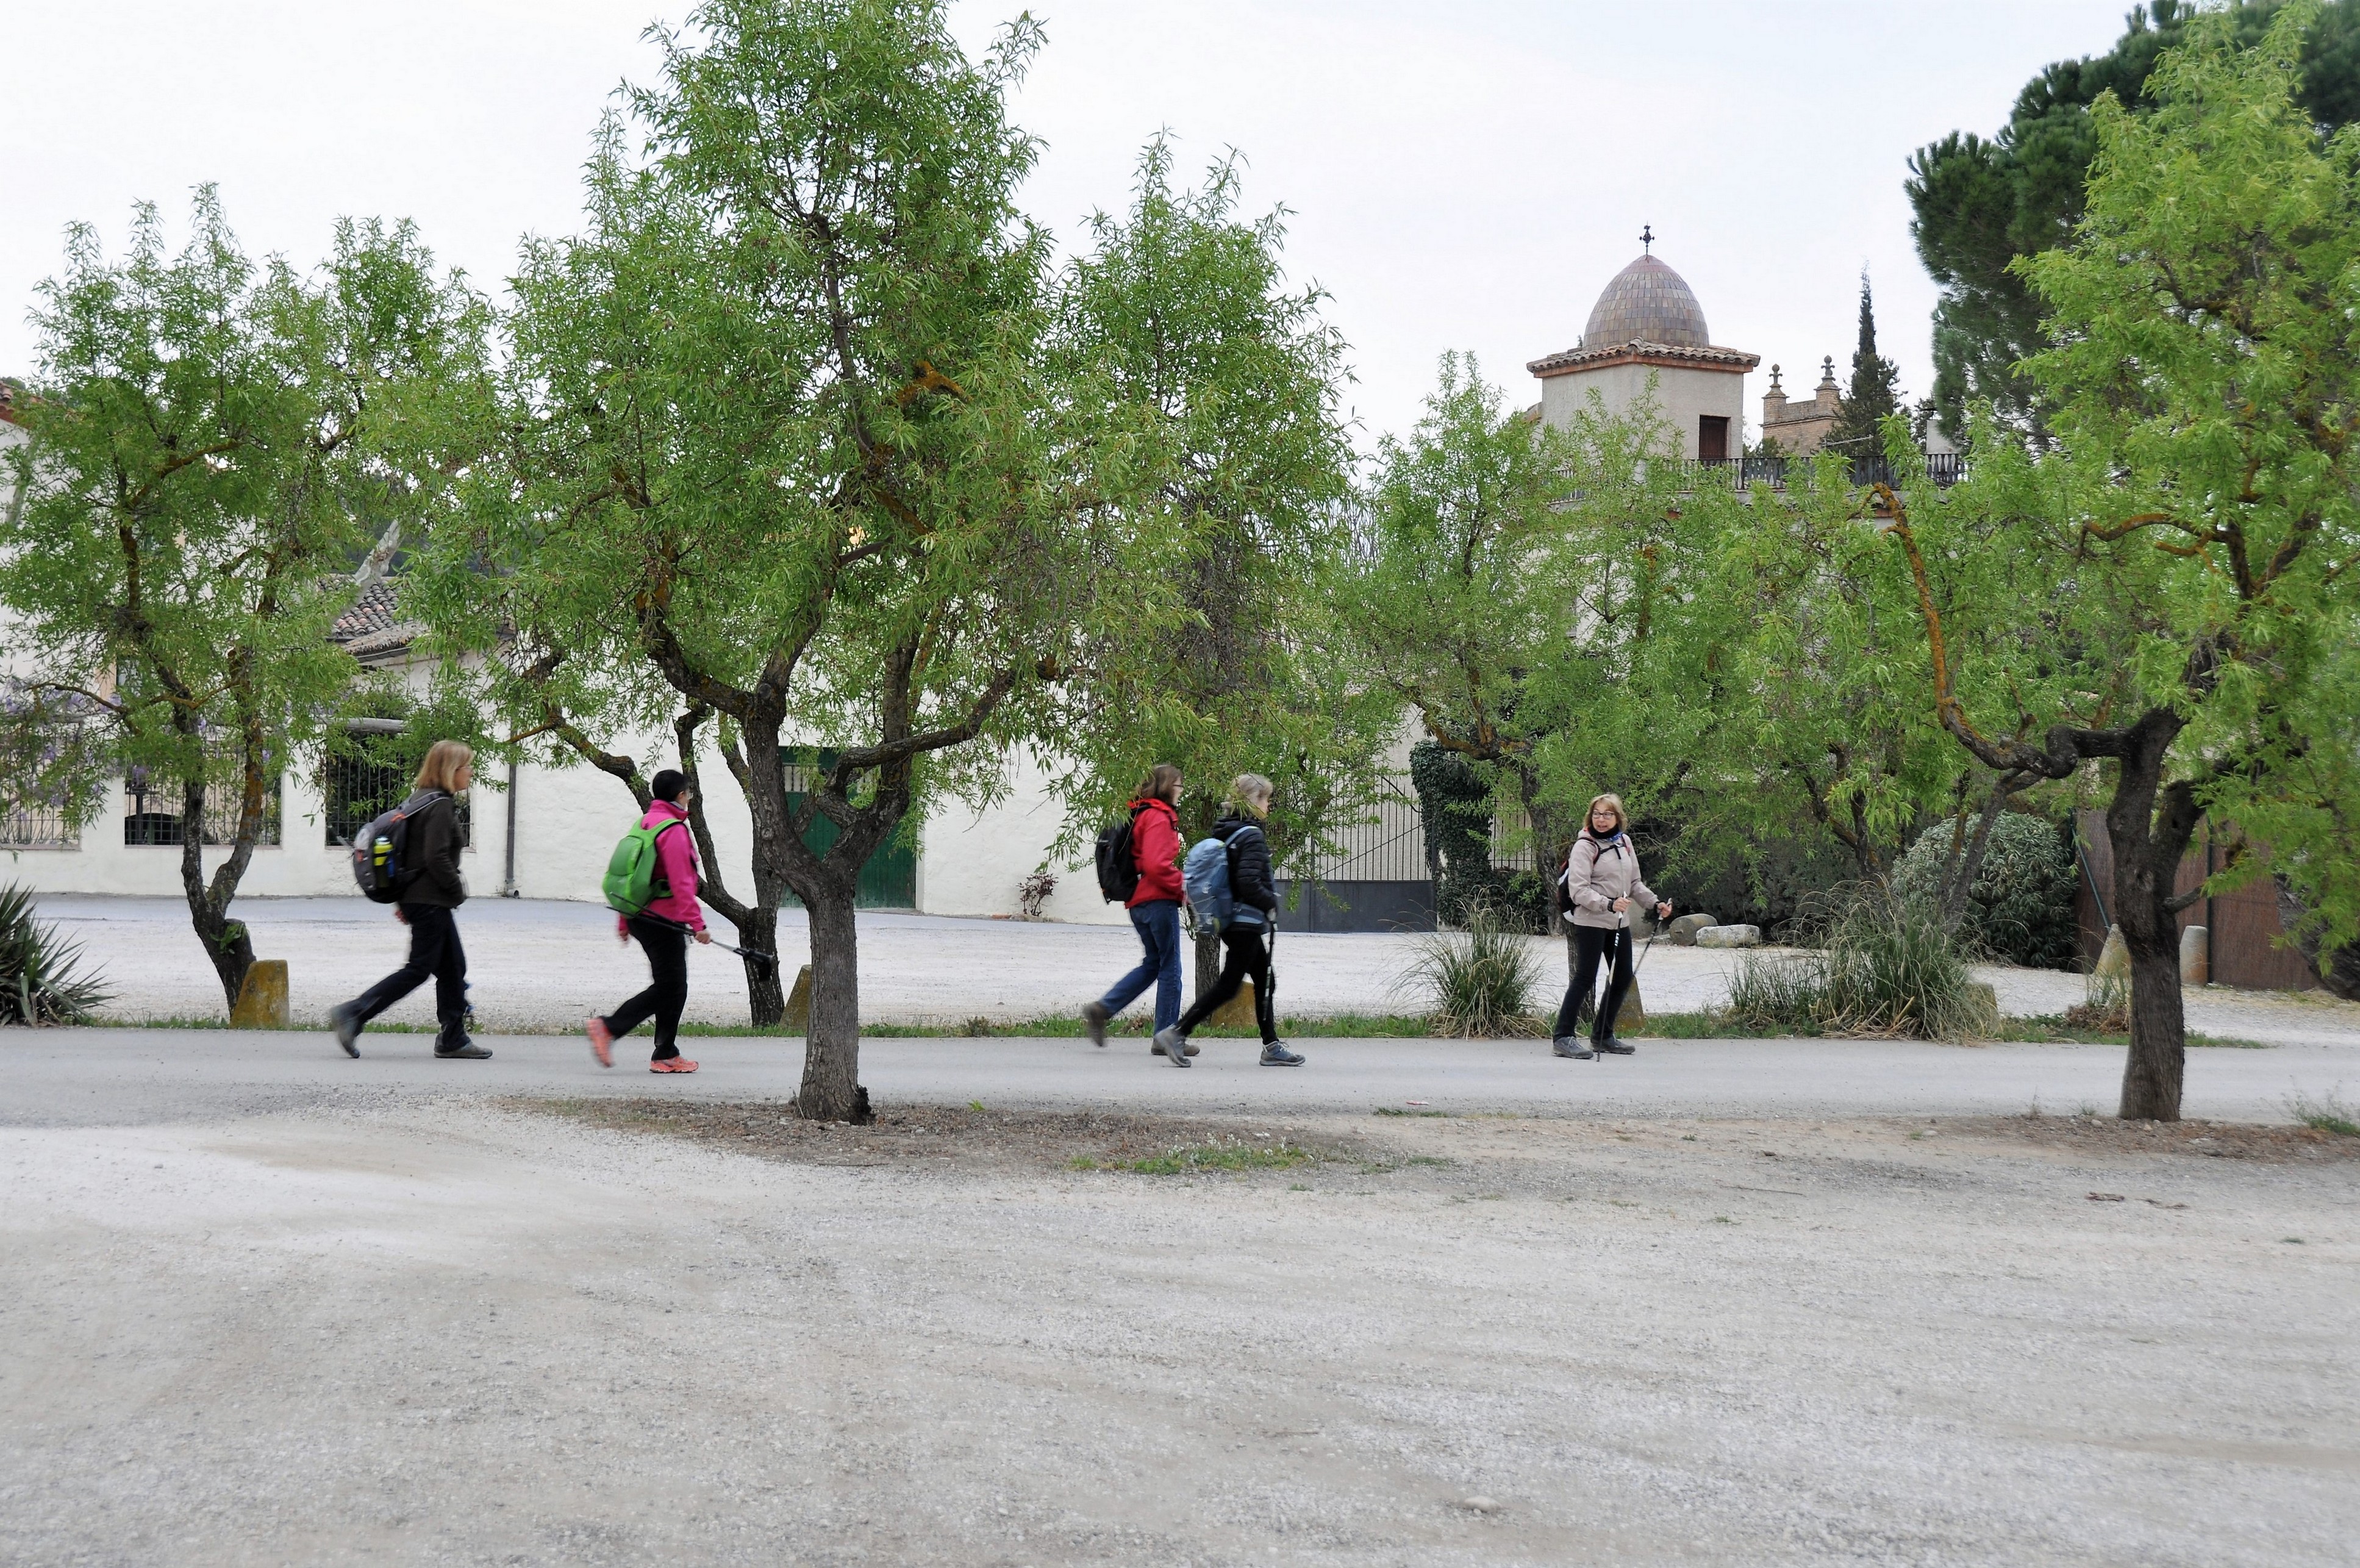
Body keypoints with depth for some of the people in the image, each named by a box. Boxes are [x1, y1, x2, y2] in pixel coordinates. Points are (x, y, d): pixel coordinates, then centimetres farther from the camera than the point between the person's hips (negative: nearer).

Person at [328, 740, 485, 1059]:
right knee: (420, 969, -7)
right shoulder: (441, 807, -15)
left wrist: (402, 899, 19)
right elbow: (436, 857, -23)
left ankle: (453, 1039, 15)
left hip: (416, 898, 10)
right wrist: (457, 891, -11)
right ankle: (353, 1014, -9)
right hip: (431, 901, -10)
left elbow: (407, 852, 17)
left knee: (453, 967, 13)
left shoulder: (420, 802, 14)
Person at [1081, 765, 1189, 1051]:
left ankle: (1101, 1009, 6)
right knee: (1170, 969, -1)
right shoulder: (1158, 818, -14)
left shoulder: (1142, 815, 16)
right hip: (1159, 901, -9)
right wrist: (1184, 886, -12)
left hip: (1139, 901, 9)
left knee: (1153, 964, 16)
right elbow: (1156, 865, -23)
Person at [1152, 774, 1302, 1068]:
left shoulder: (1225, 832, 10)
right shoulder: (1251, 836, -17)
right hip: (1249, 923, -10)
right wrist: (1271, 903, -11)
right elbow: (1249, 882, -26)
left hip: (1232, 920, 10)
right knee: (1228, 985, -5)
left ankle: (1272, 1047, 17)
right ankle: (1177, 1033, -5)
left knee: (1263, 983, 14)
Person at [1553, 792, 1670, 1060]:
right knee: (1585, 978, -10)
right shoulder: (1585, 846, -10)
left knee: (1623, 977, 11)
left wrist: (1656, 903, 10)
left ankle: (1603, 1036, 24)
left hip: (1620, 922, 8)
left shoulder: (1624, 842, 11)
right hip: (1590, 922, -8)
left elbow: (1634, 883, 21)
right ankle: (1564, 1037, -7)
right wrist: (1609, 904, -29)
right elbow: (1579, 890, -18)